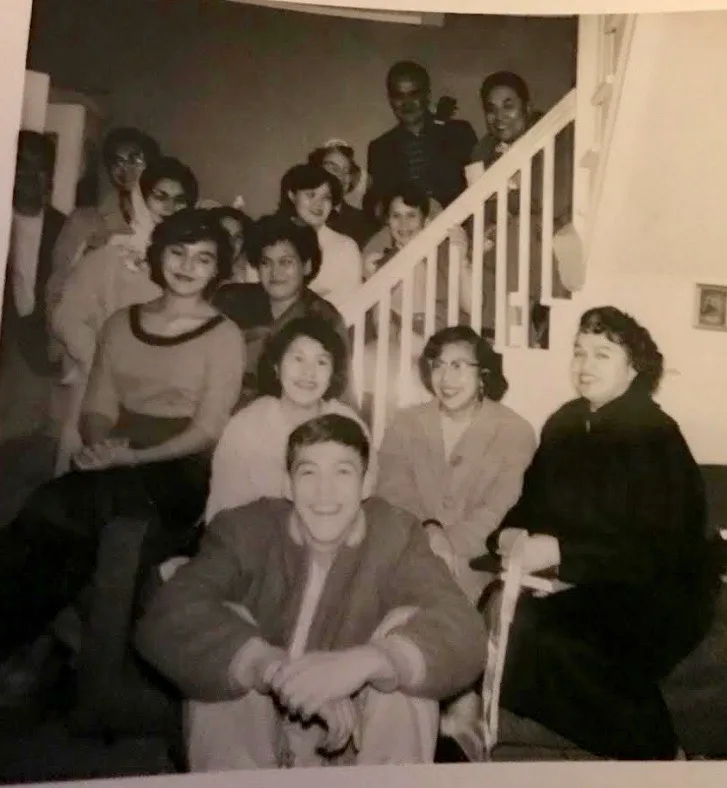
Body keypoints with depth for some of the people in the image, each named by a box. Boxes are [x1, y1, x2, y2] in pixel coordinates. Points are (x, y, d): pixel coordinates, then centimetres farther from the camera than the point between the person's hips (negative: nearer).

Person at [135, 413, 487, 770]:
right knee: (227, 621, -25)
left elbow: (463, 635, -25)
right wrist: (271, 666, -45)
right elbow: (166, 618, -29)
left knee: (408, 622, -23)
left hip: (353, 740, 0)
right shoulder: (244, 529, -13)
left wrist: (363, 661, -44)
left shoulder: (396, 535, -12)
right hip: (250, 743, 0)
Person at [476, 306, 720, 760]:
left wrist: (560, 552, -26)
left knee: (531, 633, -30)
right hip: (577, 583, 5)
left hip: (654, 596, -5)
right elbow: (532, 502, 12)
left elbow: (656, 551, -20)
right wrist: (509, 534, -12)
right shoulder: (565, 424, 7)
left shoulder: (657, 436, -12)